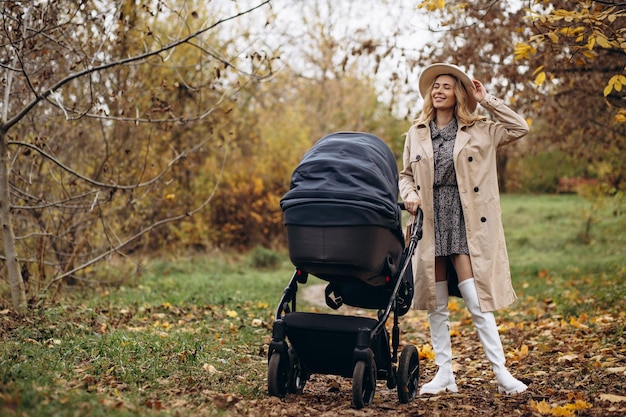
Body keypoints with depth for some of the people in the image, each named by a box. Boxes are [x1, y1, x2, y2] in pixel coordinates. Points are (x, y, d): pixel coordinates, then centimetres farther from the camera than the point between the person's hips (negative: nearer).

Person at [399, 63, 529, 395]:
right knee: (435, 305, 5)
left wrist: (487, 101, 0)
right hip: (429, 222, 3)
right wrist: (409, 195, -4)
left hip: (465, 223, -3)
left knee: (476, 301, -9)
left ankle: (502, 373, -2)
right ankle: (444, 374, 14)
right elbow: (405, 175, 17)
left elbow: (520, 128, -1)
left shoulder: (479, 131, 6)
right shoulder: (416, 133, 13)